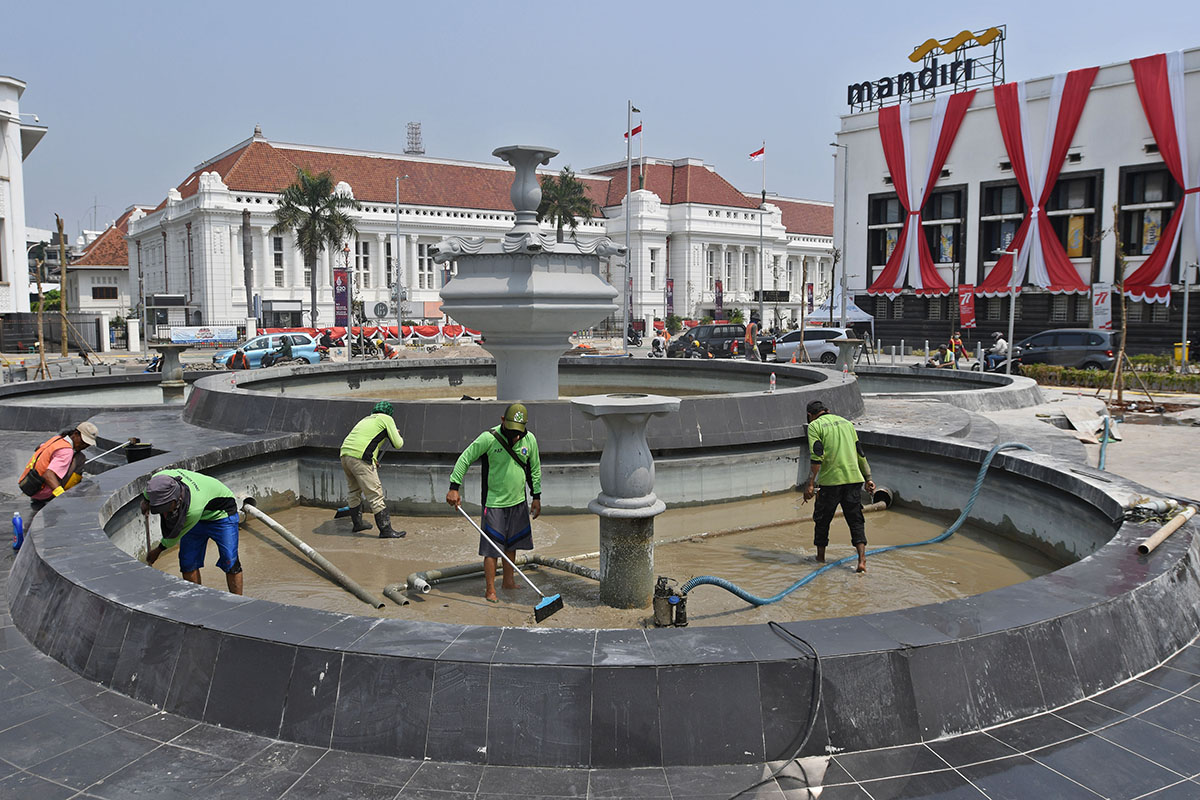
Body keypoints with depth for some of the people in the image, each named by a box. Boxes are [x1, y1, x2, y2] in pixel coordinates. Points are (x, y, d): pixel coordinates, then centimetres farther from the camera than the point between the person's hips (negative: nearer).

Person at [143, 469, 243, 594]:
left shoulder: (194, 509, -43)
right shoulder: (158, 479, -28)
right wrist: (145, 500, 13)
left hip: (221, 514, -7)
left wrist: (158, 550, -5)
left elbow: (175, 536, -21)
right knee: (188, 562, 0)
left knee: (230, 562, -14)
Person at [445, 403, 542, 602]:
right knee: (492, 548, -4)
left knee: (512, 544, 15)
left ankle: (508, 581, 30)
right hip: (494, 502, -5)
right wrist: (454, 488, -16)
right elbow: (465, 459, -11)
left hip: (518, 502, 5)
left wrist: (536, 496, 12)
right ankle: (490, 589, 5)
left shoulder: (529, 439, -2)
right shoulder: (489, 438, -16)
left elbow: (535, 469, 11)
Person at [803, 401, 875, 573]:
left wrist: (810, 483, -13)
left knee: (822, 519, 12)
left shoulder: (814, 426, 0)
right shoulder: (847, 422, 18)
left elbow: (817, 457, -12)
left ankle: (820, 557, 22)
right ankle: (862, 560, -6)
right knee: (856, 520, 7)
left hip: (830, 480, -4)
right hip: (854, 478, 4)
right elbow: (860, 453, 16)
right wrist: (868, 479, 19)